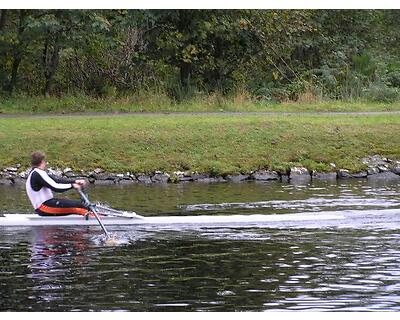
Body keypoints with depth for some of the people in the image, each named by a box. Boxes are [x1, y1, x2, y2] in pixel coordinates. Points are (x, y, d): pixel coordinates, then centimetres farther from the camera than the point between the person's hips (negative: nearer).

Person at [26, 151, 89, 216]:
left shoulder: (34, 173, 18)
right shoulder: (38, 174, -15)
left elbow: (57, 180, 15)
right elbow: (55, 188, -19)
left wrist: (74, 181, 7)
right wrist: (72, 185, -7)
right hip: (44, 206, -11)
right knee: (77, 205, -17)